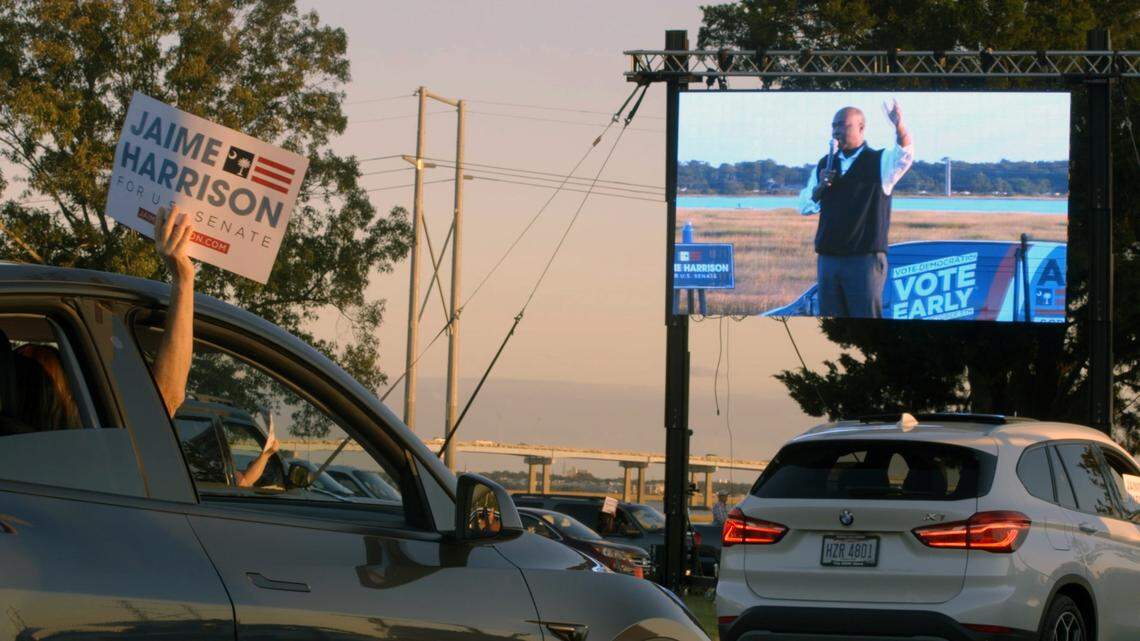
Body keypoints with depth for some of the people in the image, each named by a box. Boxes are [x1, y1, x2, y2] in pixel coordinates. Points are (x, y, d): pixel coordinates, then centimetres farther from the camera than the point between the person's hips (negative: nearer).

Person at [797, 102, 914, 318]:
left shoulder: (880, 162, 0)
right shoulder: (825, 165, 14)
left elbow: (904, 153, -22)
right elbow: (805, 207, 14)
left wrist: (899, 126, -43)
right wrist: (819, 187, -7)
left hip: (865, 258, -5)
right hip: (828, 258, 5)